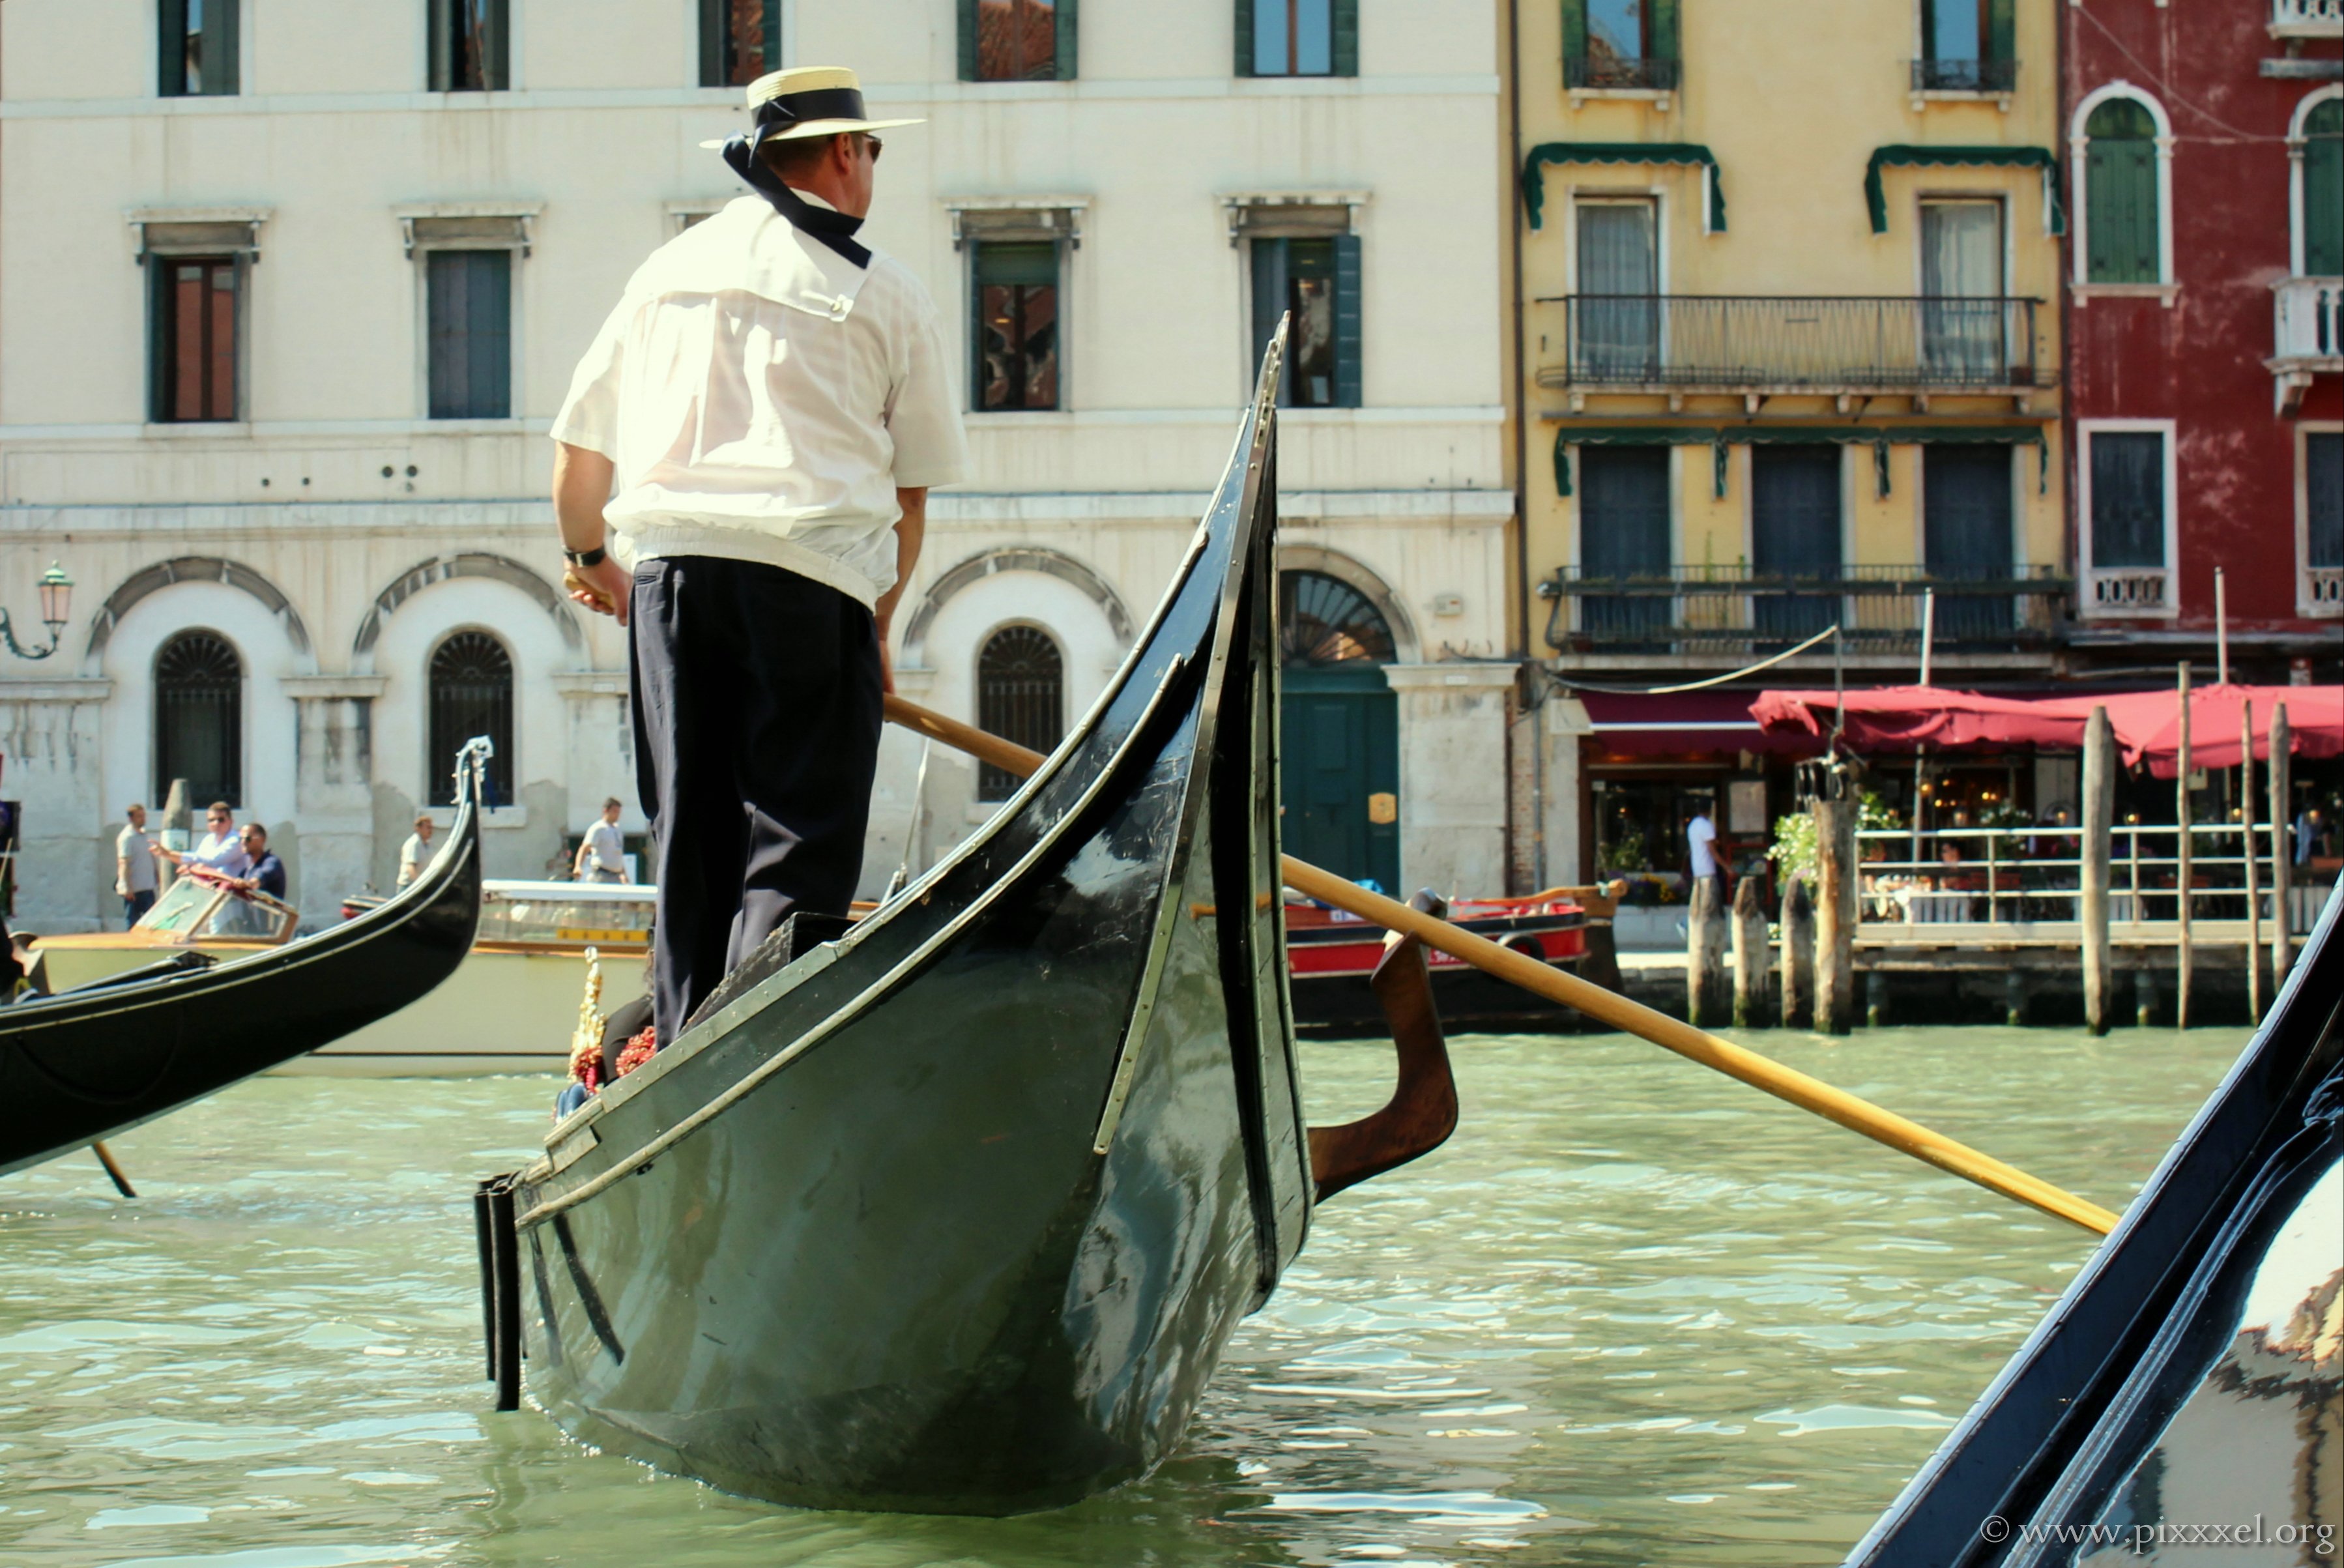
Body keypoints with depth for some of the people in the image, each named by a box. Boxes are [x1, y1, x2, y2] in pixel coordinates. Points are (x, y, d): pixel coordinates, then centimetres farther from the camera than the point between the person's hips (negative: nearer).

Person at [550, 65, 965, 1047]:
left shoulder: (667, 270, 17)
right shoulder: (882, 293, 5)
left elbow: (578, 444, 20)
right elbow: (910, 490, 6)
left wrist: (589, 557, 36)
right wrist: (877, 624, 17)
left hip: (667, 564, 4)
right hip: (812, 572, -4)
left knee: (688, 836, 12)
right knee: (797, 849, -3)